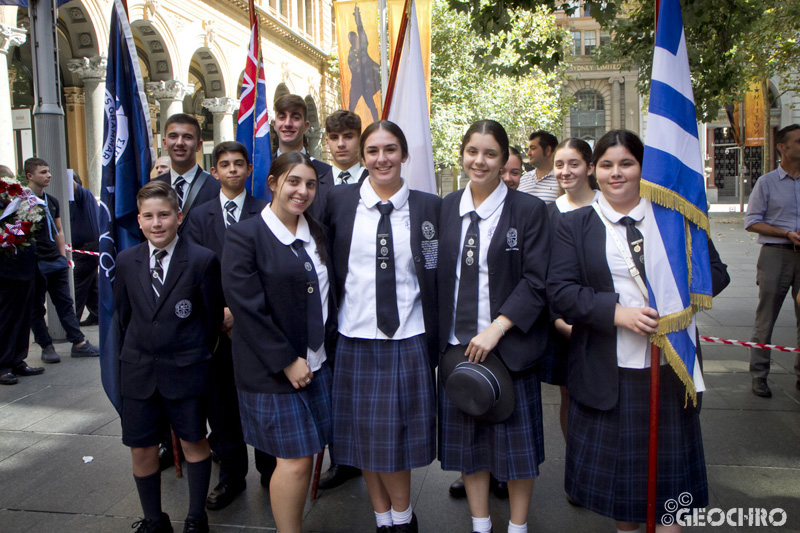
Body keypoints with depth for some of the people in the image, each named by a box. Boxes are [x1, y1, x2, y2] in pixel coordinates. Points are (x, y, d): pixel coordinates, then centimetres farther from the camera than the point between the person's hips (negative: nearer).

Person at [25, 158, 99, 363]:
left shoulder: (52, 201, 14)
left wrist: (63, 256, 12)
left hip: (56, 261, 6)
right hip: (35, 263, -6)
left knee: (65, 303, 7)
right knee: (36, 308, 5)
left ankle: (79, 343, 9)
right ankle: (46, 346, 13)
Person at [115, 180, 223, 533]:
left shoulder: (202, 260, -9)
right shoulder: (126, 261, 2)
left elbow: (213, 315, -3)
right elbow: (124, 314, 11)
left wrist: (197, 355, 4)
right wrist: (139, 352, 11)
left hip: (186, 371, -3)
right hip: (138, 371, 3)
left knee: (193, 442, 10)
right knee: (141, 450, 9)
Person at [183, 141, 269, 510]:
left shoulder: (265, 213, 0)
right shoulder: (200, 217, 10)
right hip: (215, 324, 3)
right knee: (221, 402, 9)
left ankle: (270, 471, 23)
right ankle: (232, 476, 24)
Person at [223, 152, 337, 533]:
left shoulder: (316, 233, 10)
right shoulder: (245, 236, -10)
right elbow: (247, 308, -14)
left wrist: (329, 345, 5)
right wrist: (287, 361, -14)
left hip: (317, 362, 6)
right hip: (272, 369, -6)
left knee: (310, 449, 12)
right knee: (295, 458, 0)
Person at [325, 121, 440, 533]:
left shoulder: (428, 206, 1)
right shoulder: (340, 201, 2)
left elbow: (437, 277, 3)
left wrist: (434, 341, 0)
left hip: (408, 340, -1)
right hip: (355, 339, 1)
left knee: (398, 433, 7)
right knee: (364, 434, 11)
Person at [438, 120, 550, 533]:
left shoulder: (529, 210, -4)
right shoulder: (446, 208, 7)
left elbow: (536, 281, -9)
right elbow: (437, 274, 9)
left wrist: (496, 329, -17)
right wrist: (441, 336, 2)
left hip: (509, 345, -3)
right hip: (457, 344, 4)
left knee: (516, 440, 8)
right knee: (467, 437, 13)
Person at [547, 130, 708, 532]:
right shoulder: (575, 224, 3)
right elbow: (559, 290, -6)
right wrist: (617, 312, -19)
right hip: (607, 370, 0)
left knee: (668, 463, 9)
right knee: (615, 462, 13)